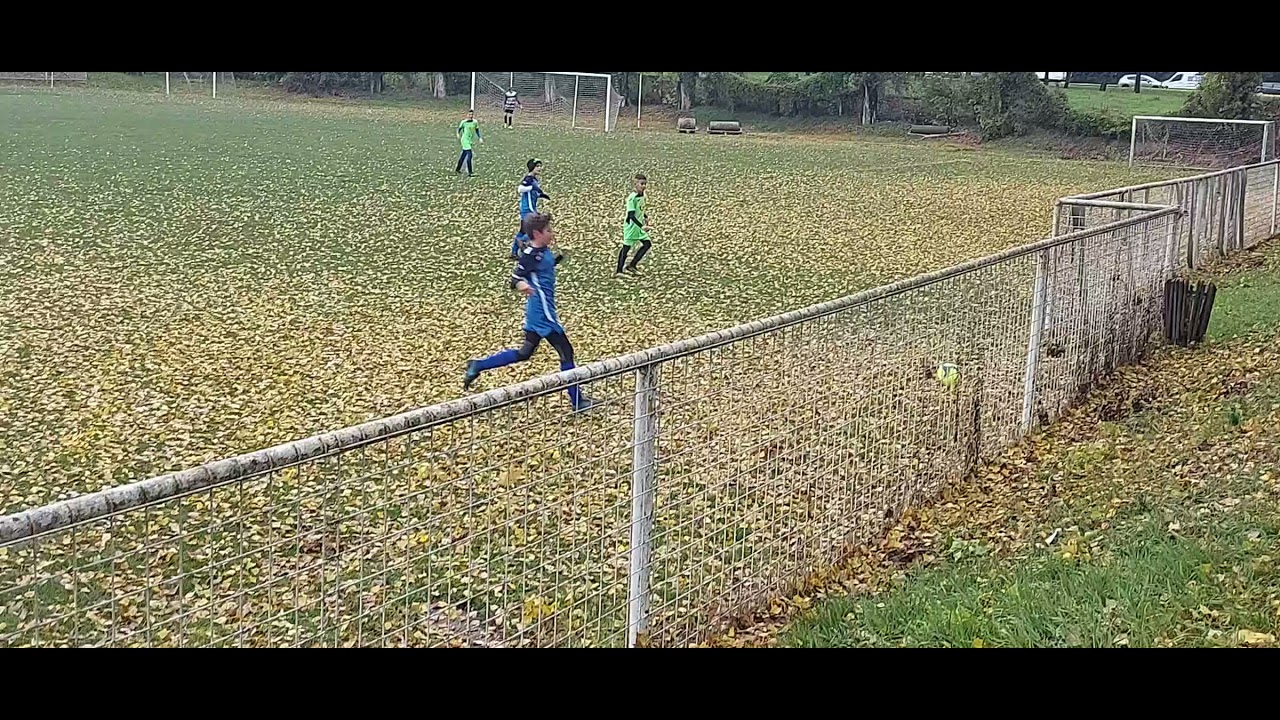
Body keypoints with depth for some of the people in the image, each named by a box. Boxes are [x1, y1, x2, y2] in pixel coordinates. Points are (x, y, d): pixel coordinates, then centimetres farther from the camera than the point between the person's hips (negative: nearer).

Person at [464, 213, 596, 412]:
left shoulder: (544, 251, 8)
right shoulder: (531, 254, -18)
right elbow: (516, 277, -23)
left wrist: (559, 257, 17)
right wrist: (521, 285, -43)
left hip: (538, 313, 10)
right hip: (543, 314, -10)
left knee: (524, 353, 19)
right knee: (566, 352, -2)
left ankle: (478, 365, 21)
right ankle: (577, 400, 8)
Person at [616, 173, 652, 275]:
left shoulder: (642, 195, 5)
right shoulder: (632, 198, -22)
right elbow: (631, 215, -28)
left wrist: (645, 217, 17)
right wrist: (641, 226, -35)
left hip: (639, 227, 8)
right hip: (631, 226, -8)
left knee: (647, 243, 1)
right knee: (626, 248, -2)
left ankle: (632, 265, 7)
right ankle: (619, 271, 8)